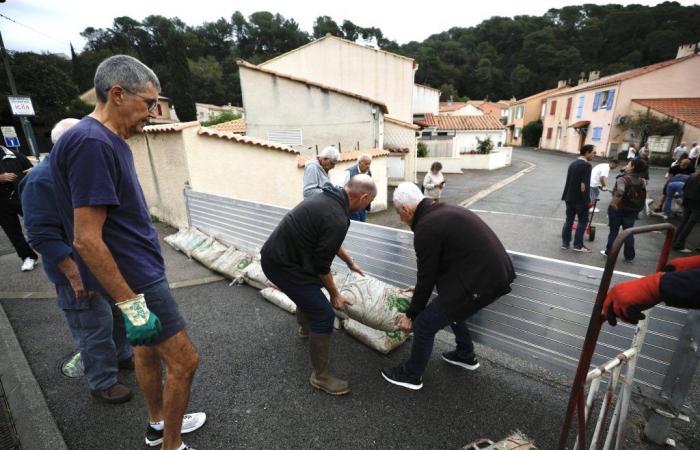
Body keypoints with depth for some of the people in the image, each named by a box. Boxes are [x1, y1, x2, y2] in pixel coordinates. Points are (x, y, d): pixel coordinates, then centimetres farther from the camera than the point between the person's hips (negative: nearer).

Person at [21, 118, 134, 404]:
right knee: (95, 329, 5)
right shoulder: (42, 179, -18)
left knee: (119, 314, 21)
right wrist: (75, 276, -24)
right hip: (81, 272, -8)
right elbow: (42, 234, -21)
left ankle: (122, 356, 42)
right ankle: (102, 383, 23)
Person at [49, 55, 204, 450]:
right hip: (134, 278, -10)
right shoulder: (91, 143, -22)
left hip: (140, 269, 10)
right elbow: (86, 239, -25)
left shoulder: (109, 140, 8)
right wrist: (130, 303, -21)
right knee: (185, 360, 1)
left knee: (149, 348, 22)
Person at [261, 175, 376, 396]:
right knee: (324, 315, -4)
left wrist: (350, 263, 28)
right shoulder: (337, 219, -26)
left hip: (275, 252, 10)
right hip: (282, 265, -10)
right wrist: (334, 294, 0)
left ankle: (306, 327, 60)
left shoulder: (329, 196, 4)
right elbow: (322, 265, -16)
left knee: (309, 287, 34)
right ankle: (320, 376, 13)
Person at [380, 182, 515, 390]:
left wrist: (410, 315, 4)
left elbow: (426, 277, -10)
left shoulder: (426, 228, -17)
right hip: (497, 271, 10)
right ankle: (465, 355, 47)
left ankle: (411, 375, 24)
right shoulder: (442, 211, 13)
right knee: (450, 306, 30)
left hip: (481, 280, -10)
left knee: (424, 324, 3)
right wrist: (421, 288, 33)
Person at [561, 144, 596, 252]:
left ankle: (565, 243, 15)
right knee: (583, 221, 6)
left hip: (570, 198, 7)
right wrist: (587, 200, -16)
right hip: (580, 199, -7)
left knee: (569, 220, 11)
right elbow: (584, 185, -21)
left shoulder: (573, 163, 10)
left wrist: (567, 196, 19)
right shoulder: (586, 165, -16)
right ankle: (578, 245, 10)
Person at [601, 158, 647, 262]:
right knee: (629, 233, 12)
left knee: (613, 231, 8)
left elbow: (619, 193, -32)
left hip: (617, 209, -5)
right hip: (632, 210, 5)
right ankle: (629, 256, 18)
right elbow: (643, 196, 10)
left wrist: (614, 204, -22)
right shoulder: (642, 181, 4)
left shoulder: (623, 179, -18)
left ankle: (609, 252, 18)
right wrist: (638, 208, 17)